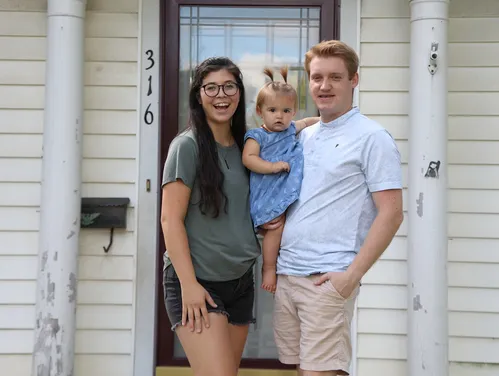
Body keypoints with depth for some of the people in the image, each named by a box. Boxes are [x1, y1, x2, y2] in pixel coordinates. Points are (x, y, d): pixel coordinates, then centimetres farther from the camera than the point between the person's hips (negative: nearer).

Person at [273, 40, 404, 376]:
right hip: (286, 274, 7)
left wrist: (352, 275, -16)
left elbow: (391, 213, -11)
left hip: (328, 279, -7)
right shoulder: (305, 137, 16)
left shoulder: (372, 137, -5)